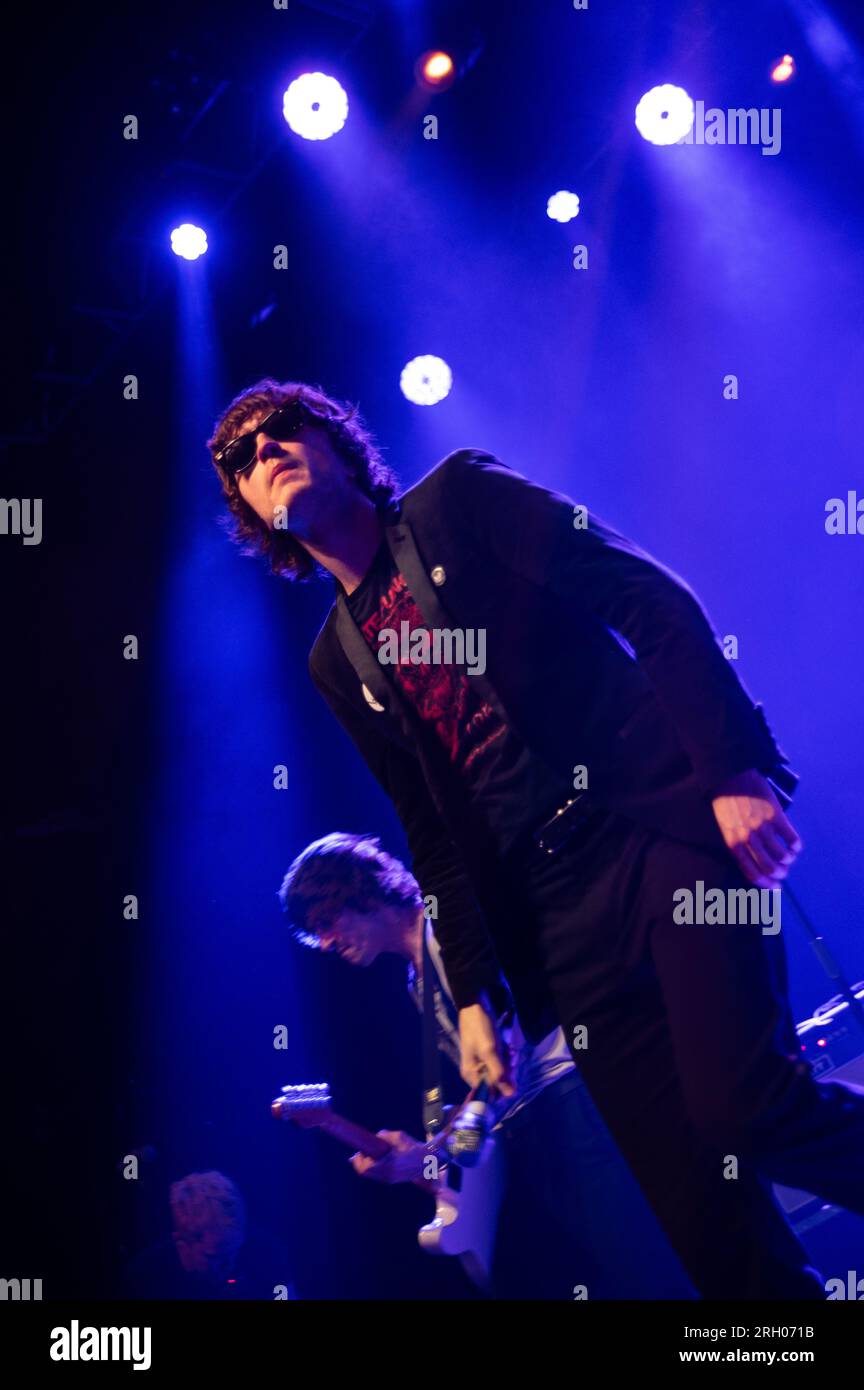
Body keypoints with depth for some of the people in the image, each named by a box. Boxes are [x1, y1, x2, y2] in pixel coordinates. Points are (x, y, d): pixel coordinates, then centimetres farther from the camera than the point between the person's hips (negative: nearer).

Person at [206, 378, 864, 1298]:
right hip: (555, 917, 4)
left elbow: (652, 601, -4)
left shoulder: (460, 497, 5)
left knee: (744, 1108, -20)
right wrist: (471, 991, 8)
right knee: (693, 1191, -1)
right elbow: (431, 833, 17)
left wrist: (734, 767, -15)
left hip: (665, 827, -4)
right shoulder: (340, 661, 17)